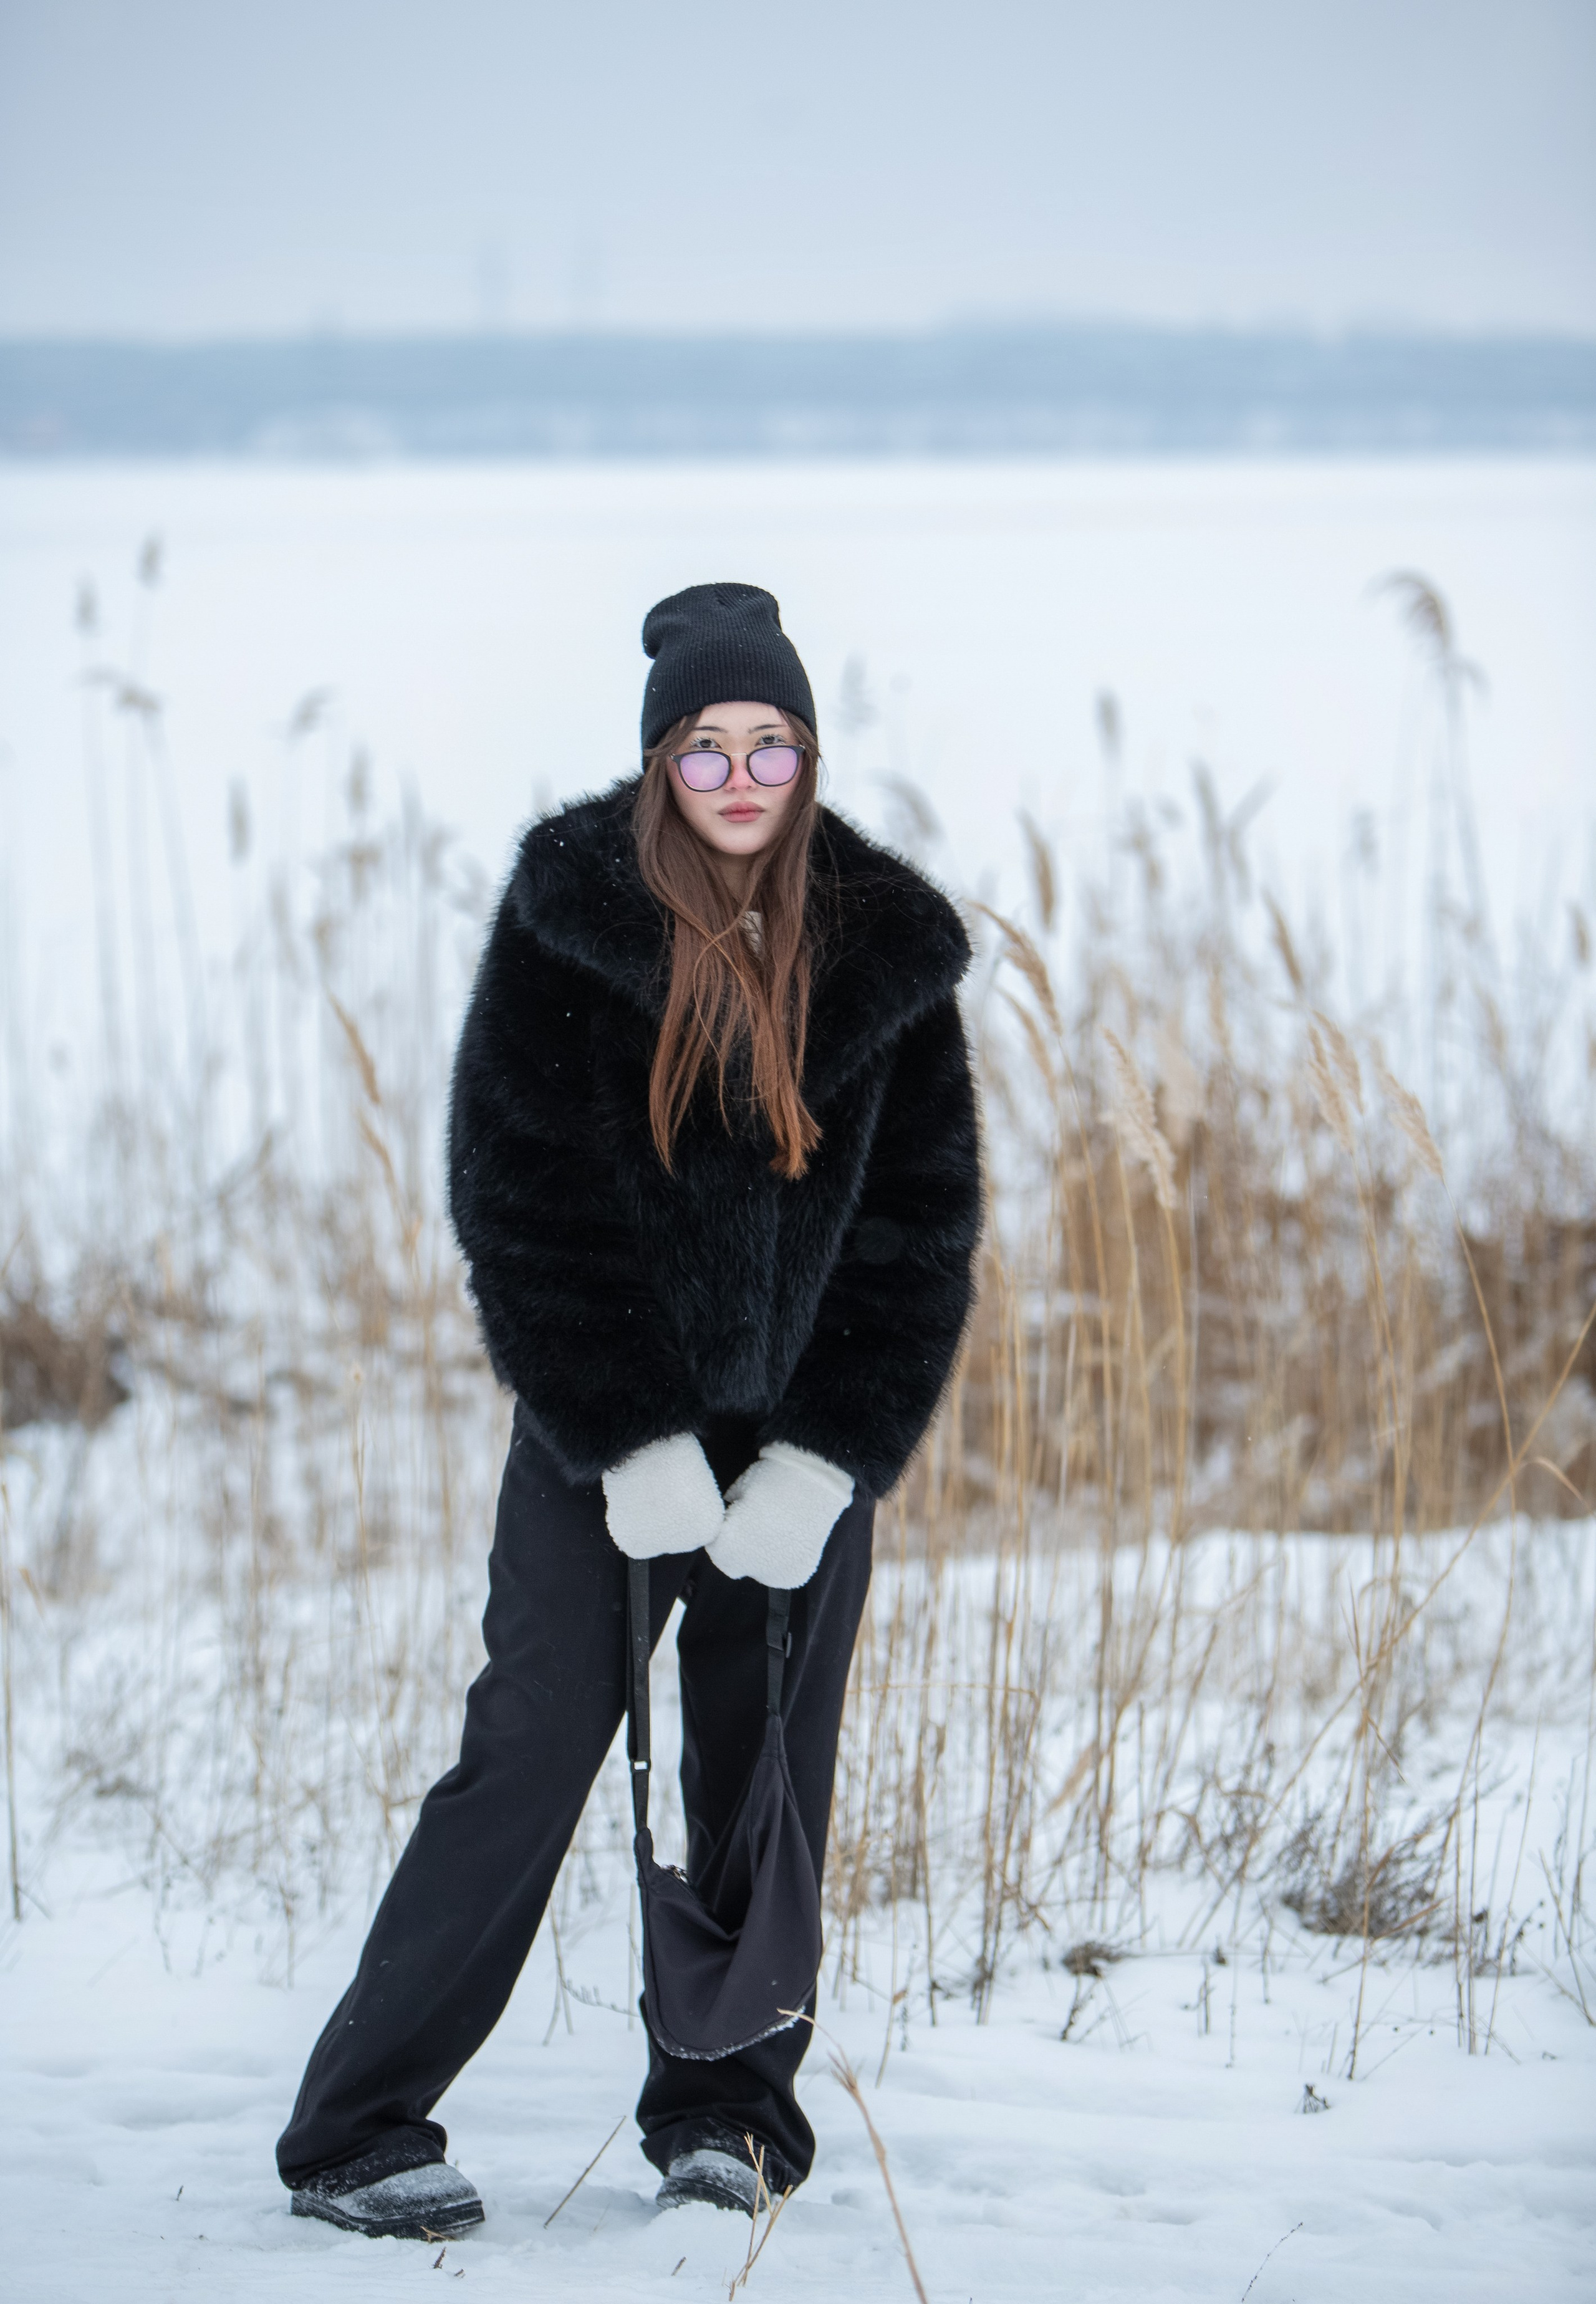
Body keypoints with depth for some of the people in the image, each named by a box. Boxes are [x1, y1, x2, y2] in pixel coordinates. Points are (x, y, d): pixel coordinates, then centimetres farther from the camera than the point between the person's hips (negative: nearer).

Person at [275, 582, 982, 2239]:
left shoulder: (886, 947, 0)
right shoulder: (569, 920, -8)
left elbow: (922, 1218, 1)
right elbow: (516, 1202, -10)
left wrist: (822, 1463, -8)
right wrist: (628, 1447, -15)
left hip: (805, 1434, 3)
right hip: (600, 1429, -3)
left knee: (767, 1773, 5)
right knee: (529, 1756, -7)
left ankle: (723, 2111, 20)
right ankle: (354, 2133, -2)